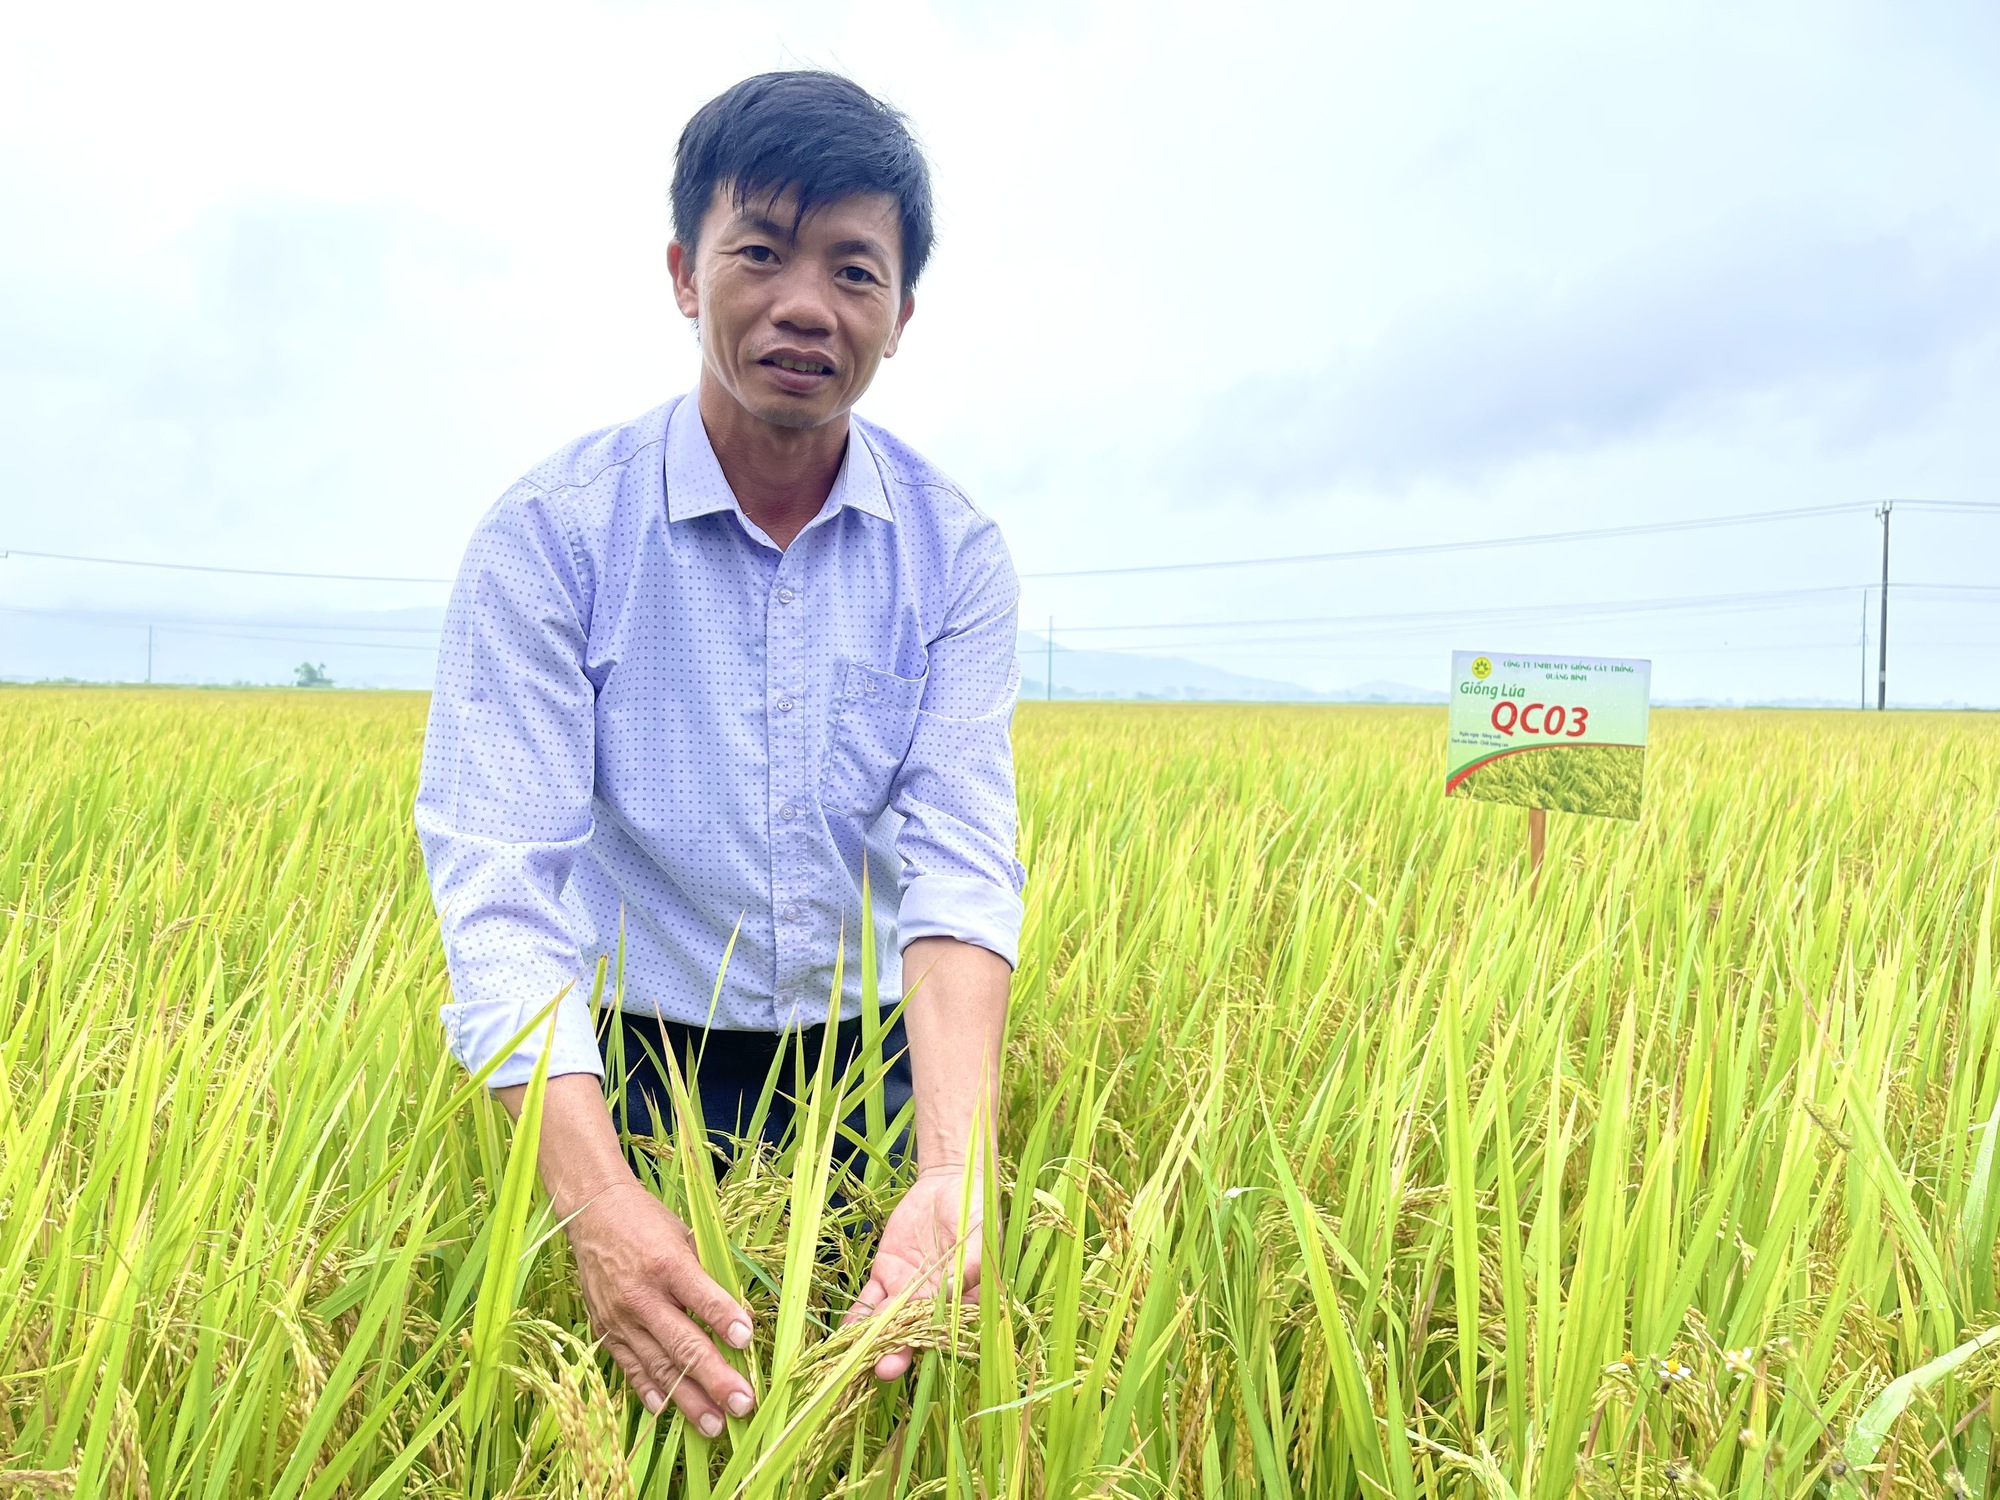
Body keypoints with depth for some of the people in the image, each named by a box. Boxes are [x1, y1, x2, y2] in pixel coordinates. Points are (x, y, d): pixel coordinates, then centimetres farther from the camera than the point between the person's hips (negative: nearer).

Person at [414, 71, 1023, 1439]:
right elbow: (498, 874, -21)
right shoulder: (551, 536, -14)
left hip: (883, 1068, 2)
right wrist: (592, 1194, -37)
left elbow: (961, 863, -17)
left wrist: (955, 1171, -33)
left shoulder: (955, 555, -7)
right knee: (663, 1416, 12)